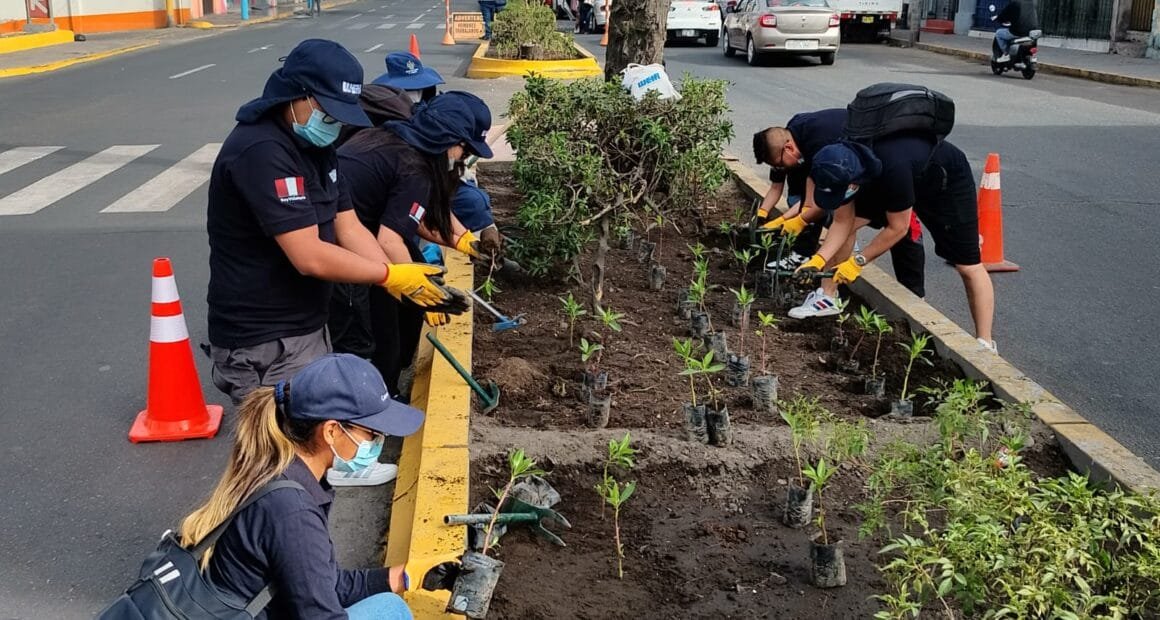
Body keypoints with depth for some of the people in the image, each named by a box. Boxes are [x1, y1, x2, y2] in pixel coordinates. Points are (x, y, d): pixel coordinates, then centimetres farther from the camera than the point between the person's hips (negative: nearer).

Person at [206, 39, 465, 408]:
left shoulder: (316, 145, 9)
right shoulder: (261, 152, -23)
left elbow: (348, 229, 6)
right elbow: (310, 257, -27)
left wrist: (407, 286, -7)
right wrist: (391, 276, -15)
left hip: (310, 328, 10)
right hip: (263, 346, -10)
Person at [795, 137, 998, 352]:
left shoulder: (893, 169, -44)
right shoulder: (842, 167, -24)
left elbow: (897, 228, -29)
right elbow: (842, 222, -12)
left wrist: (858, 261, -24)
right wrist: (819, 259, -25)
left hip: (948, 179, -6)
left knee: (968, 266, -11)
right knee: (847, 221, -7)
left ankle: (985, 345, -5)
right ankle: (827, 298, 3)